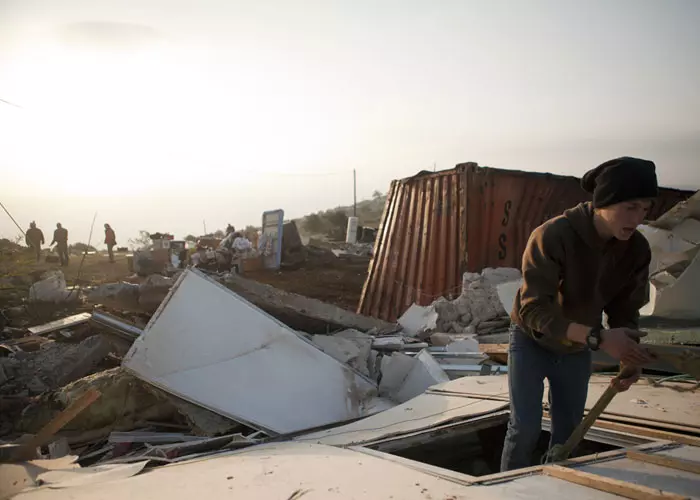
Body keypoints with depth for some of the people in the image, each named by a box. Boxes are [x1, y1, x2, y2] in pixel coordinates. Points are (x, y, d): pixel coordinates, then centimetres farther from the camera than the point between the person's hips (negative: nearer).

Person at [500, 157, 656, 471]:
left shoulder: (637, 250, -16)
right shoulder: (552, 236, -32)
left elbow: (625, 310, -6)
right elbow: (533, 308, -36)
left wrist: (630, 358, -26)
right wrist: (598, 337, -46)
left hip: (577, 350, 5)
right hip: (532, 342, -4)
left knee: (569, 432, 10)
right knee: (525, 429, -8)